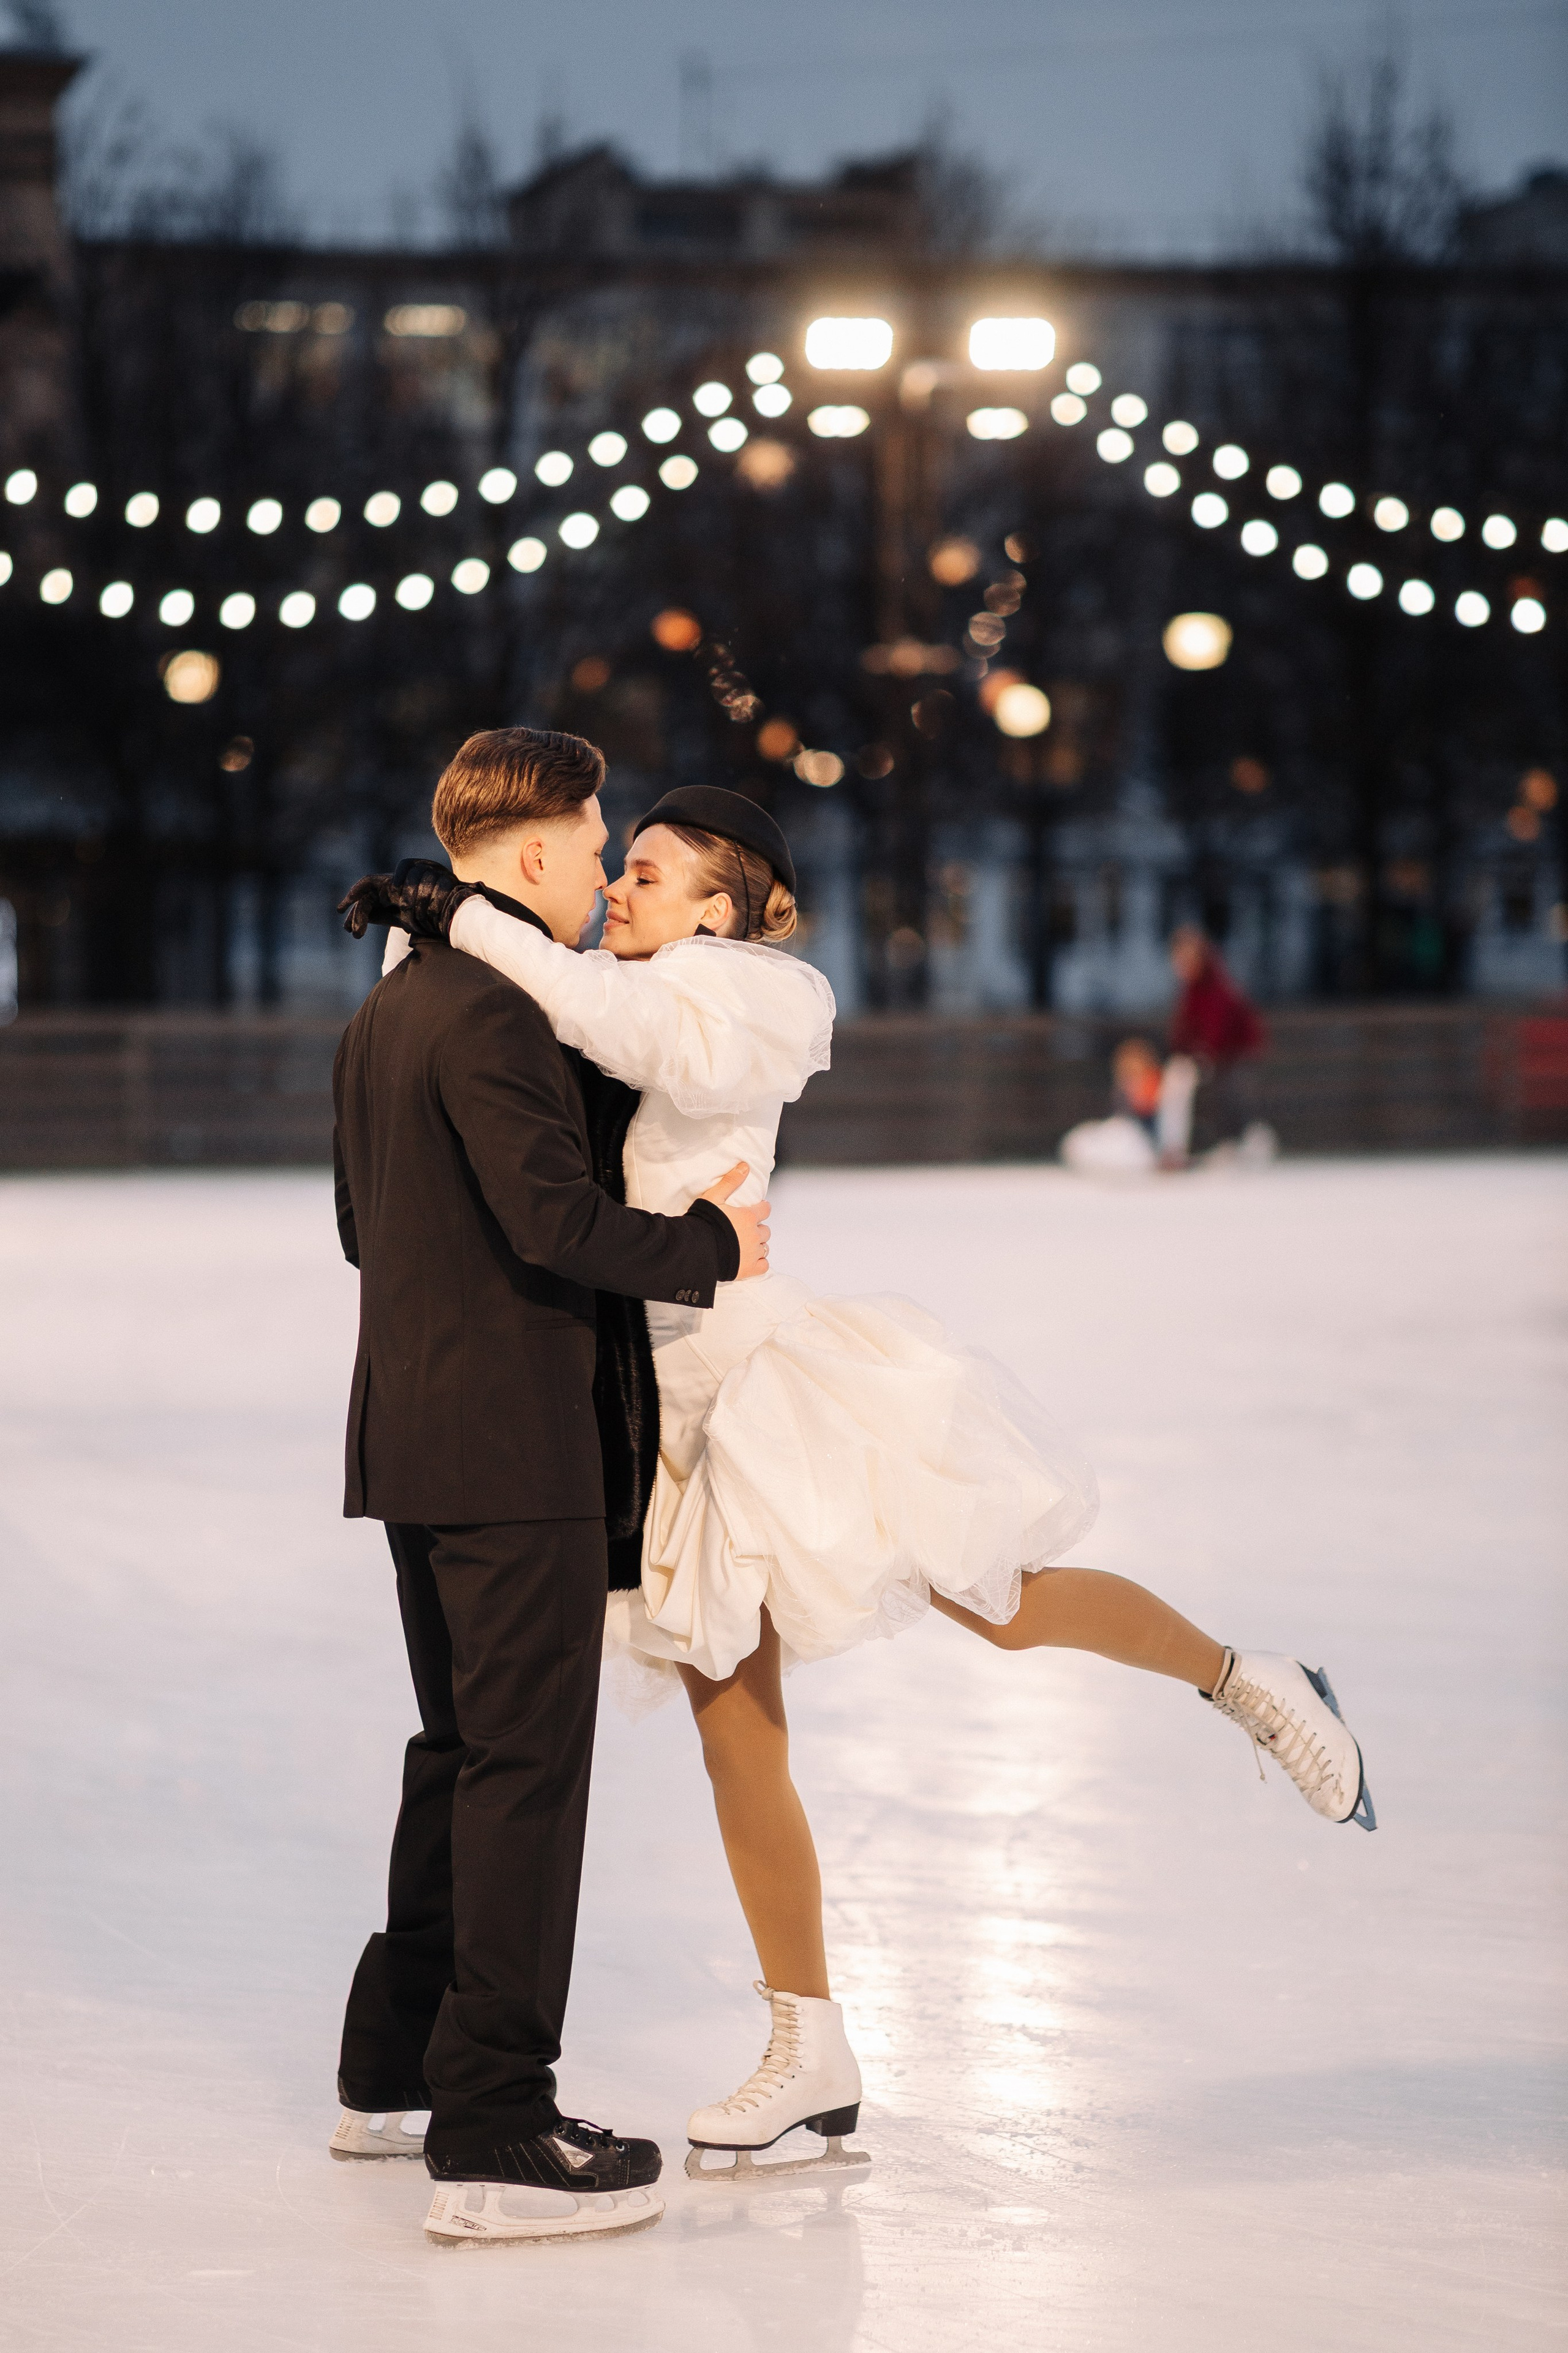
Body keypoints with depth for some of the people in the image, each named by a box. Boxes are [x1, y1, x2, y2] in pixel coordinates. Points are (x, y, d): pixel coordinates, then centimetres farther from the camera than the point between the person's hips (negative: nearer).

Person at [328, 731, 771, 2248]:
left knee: (459, 1754, 20)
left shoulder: (385, 1011, 15)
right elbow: (555, 1219, -24)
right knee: (525, 1767, -7)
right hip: (508, 1442, -10)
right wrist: (710, 1246, -10)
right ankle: (493, 2135, -8)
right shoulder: (489, 1013, -16)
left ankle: (395, 2071, 29)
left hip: (413, 1439, 10)